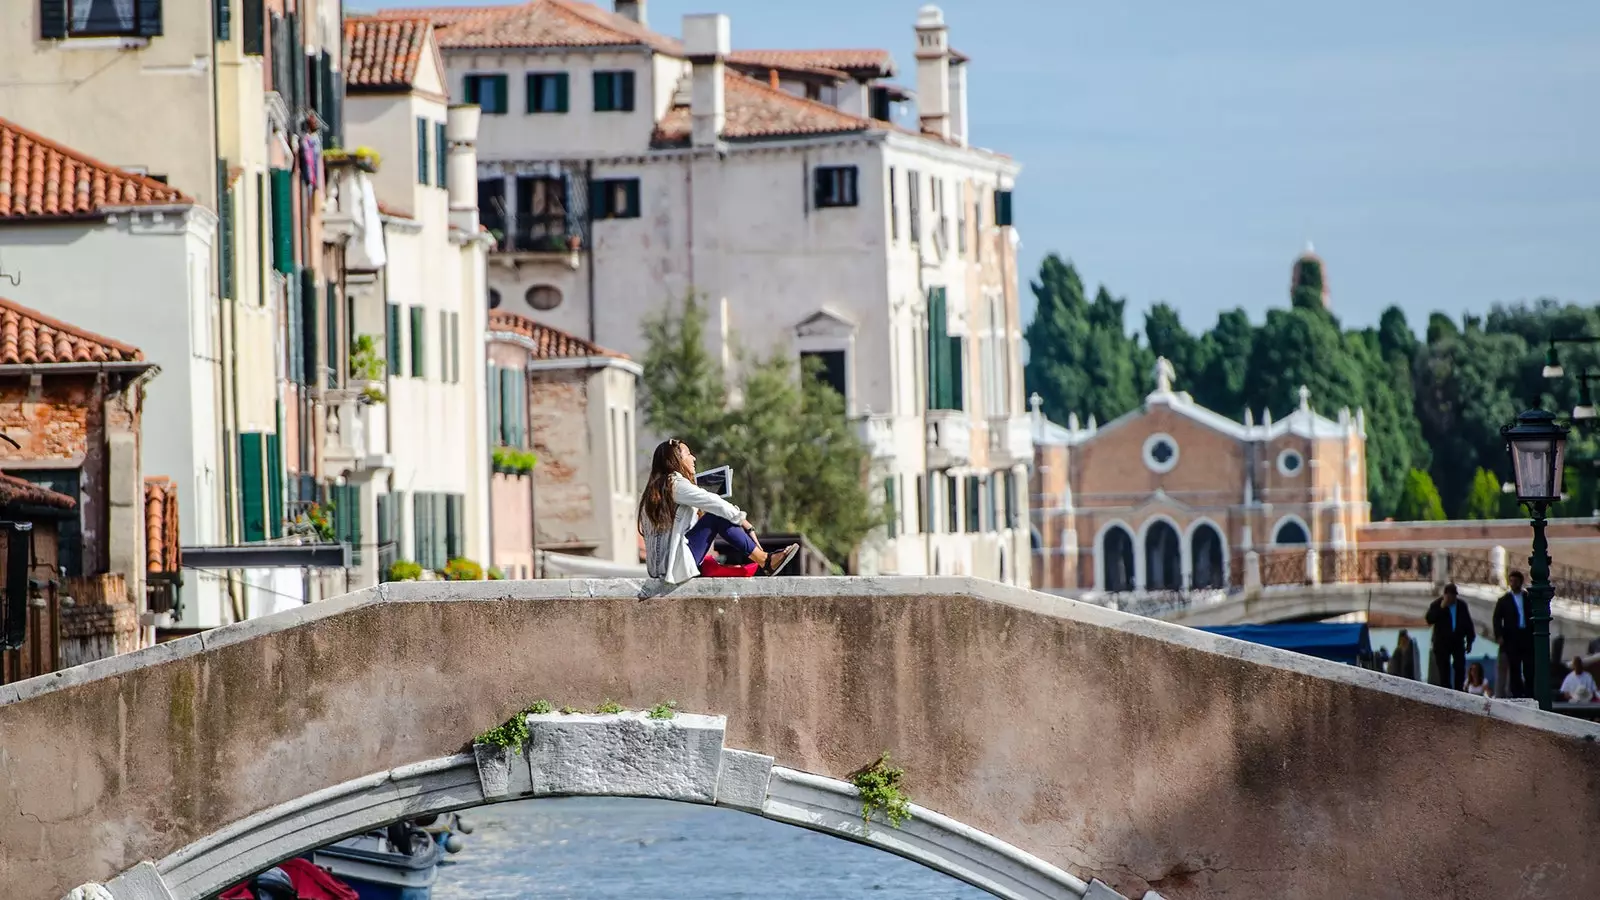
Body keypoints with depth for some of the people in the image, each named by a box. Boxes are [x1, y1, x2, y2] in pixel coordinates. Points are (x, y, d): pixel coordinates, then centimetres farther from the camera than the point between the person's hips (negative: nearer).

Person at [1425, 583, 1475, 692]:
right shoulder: (1436, 605, -2)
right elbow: (1429, 619, -16)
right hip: (1442, 643, -2)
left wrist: (1469, 641, 11)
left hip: (1458, 641, 2)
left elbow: (1468, 624, 13)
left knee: (1460, 668, -4)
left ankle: (1459, 690, 5)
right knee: (1444, 670, -3)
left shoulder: (1462, 605, 7)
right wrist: (1441, 608, -23)